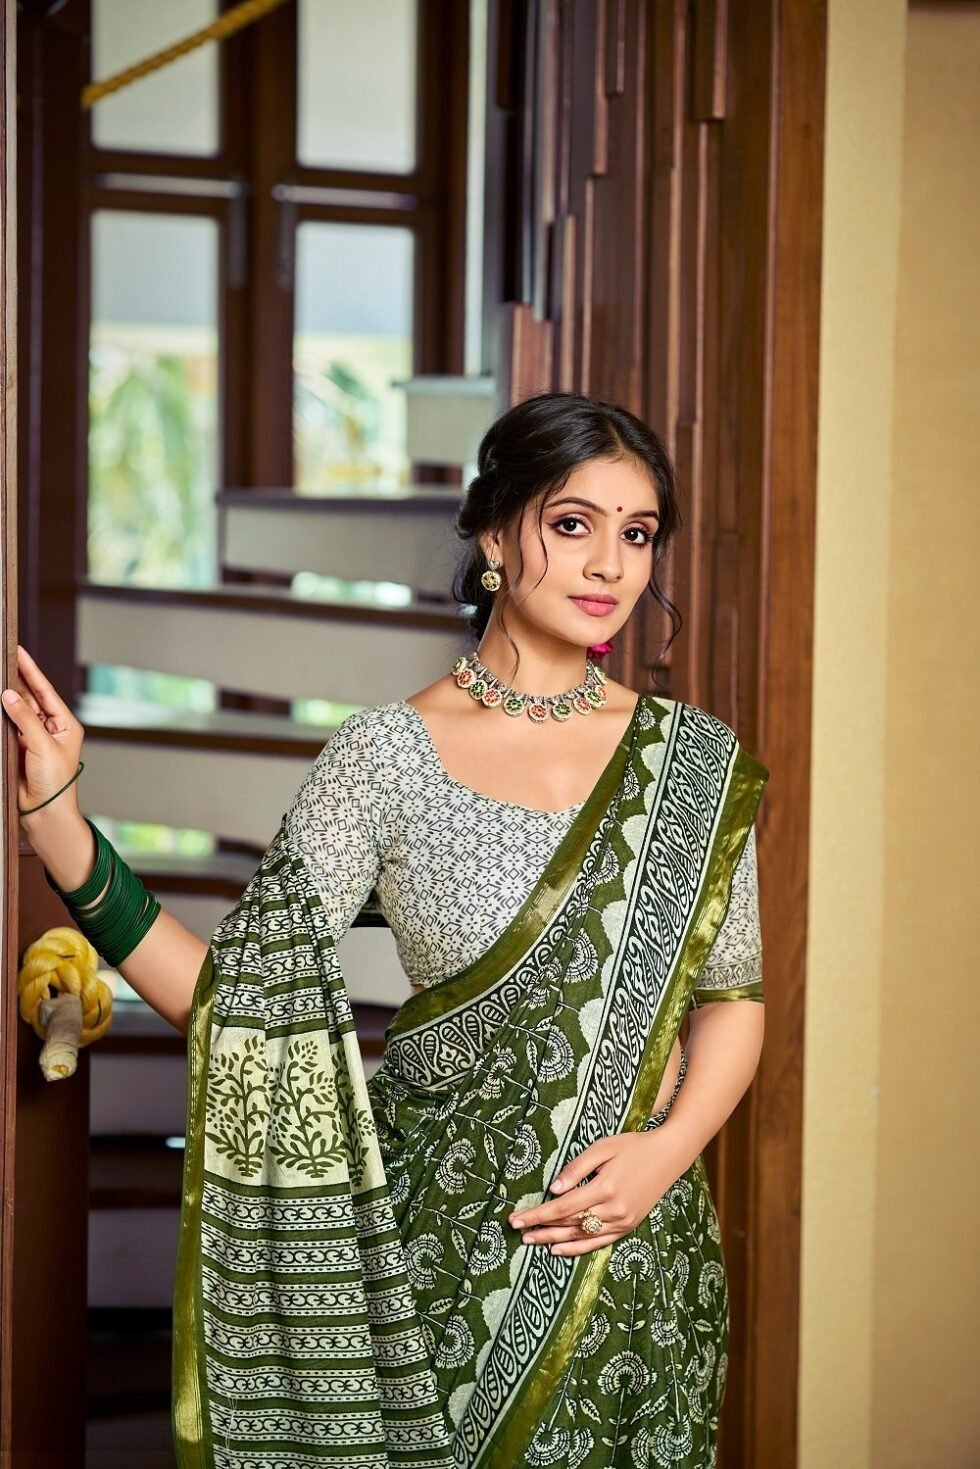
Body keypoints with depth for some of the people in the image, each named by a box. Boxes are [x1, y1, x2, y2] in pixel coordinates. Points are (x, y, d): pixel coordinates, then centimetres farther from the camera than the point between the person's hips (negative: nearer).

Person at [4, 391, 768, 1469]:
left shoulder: (695, 761, 0)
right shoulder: (387, 756, -7)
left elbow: (732, 994, 7)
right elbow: (240, 997, -10)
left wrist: (669, 1145, -11)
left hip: (636, 1250, 2)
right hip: (442, 1248, -2)